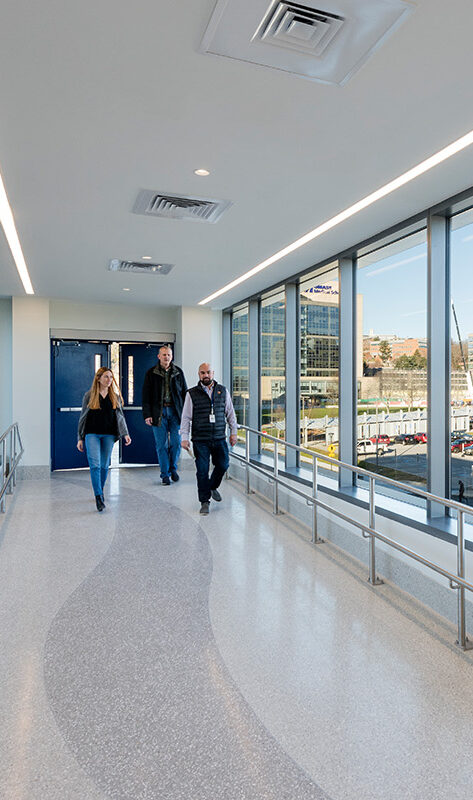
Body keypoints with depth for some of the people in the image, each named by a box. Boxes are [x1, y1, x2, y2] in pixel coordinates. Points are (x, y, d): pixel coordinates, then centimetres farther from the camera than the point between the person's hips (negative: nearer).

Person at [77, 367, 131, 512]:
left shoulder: (115, 396, 9)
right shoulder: (89, 395, 3)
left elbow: (120, 416, 10)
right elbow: (82, 417, 6)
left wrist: (125, 434, -3)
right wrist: (80, 438, 4)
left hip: (109, 434, 2)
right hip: (92, 434, -2)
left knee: (104, 465, 10)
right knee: (95, 464, -11)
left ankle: (101, 491, 28)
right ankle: (98, 497, -11)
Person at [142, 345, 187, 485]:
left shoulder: (178, 372, 8)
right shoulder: (151, 373, 3)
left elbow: (184, 393, 10)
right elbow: (146, 395, 2)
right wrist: (147, 414, -6)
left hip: (175, 411, 1)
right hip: (159, 412, -1)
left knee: (176, 442, 3)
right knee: (161, 444, 3)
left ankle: (173, 469, 25)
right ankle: (165, 474, 13)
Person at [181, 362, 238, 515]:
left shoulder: (223, 391, 8)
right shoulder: (192, 393, 1)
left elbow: (230, 413, 14)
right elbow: (186, 417, 2)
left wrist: (233, 432, 9)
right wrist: (184, 438, -4)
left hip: (219, 438, 2)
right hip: (200, 440, -2)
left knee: (223, 465, 4)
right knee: (202, 470, -1)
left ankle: (213, 487, 35)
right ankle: (204, 501, 13)